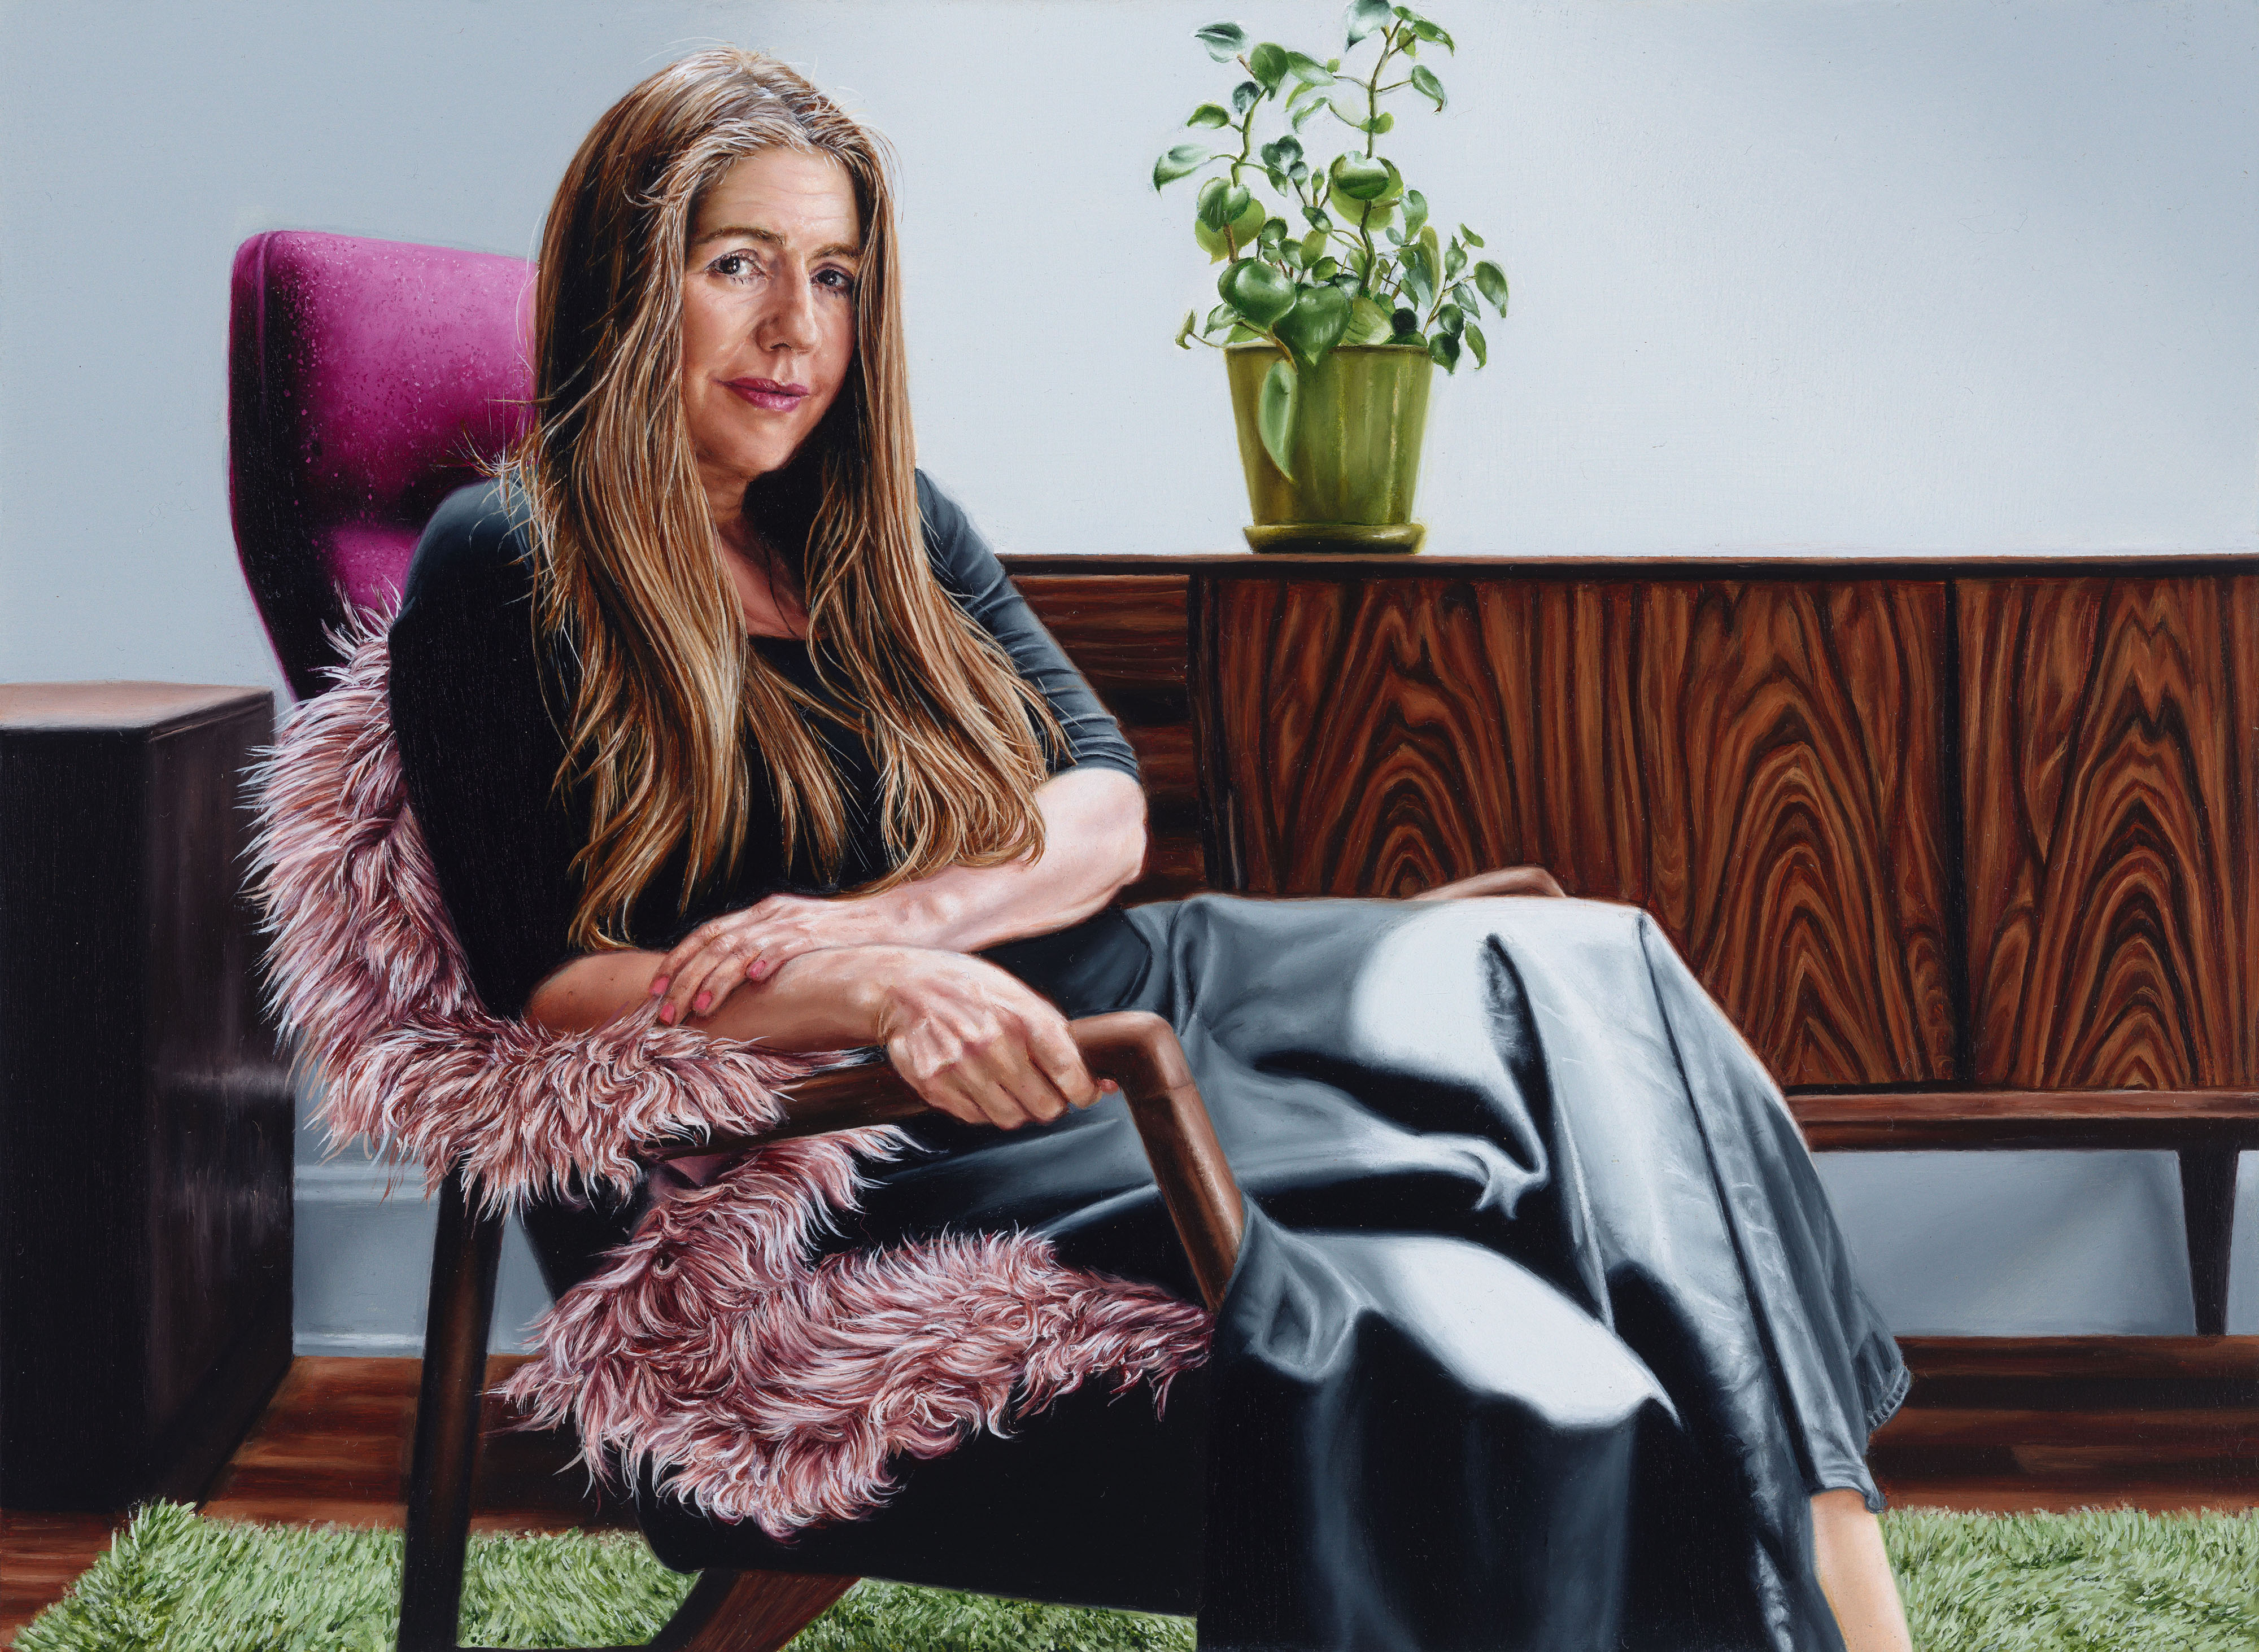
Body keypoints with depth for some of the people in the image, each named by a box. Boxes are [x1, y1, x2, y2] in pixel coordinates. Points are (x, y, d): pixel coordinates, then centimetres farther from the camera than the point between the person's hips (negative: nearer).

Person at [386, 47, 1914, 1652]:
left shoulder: (880, 523, 19)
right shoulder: (509, 571, 0)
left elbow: (1107, 807, 11)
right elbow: (542, 987, -7)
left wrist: (892, 913, -11)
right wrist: (875, 991, -24)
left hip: (1089, 1007, 7)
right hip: (850, 1166, -7)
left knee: (1580, 976, -15)